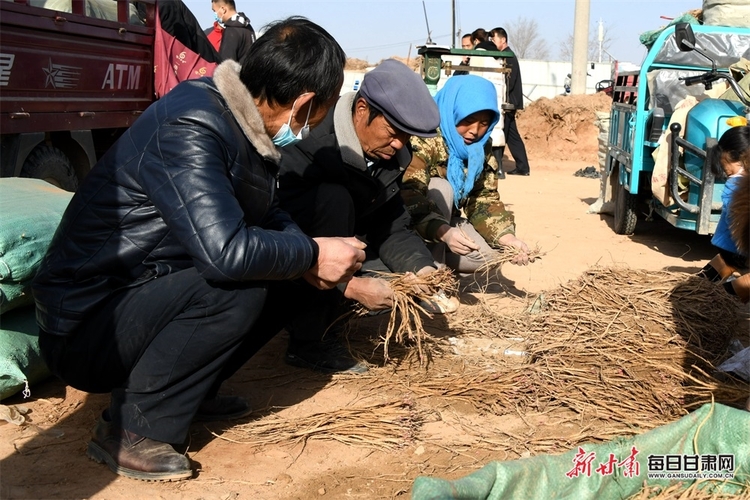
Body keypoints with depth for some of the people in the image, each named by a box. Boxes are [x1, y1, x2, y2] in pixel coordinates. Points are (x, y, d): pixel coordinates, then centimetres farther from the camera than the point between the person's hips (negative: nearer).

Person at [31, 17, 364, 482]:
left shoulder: (235, 116, 0)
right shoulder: (187, 129, -27)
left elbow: (265, 212, 14)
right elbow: (224, 251, -37)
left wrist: (305, 247, -7)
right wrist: (312, 253, -20)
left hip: (140, 296, 9)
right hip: (82, 328, -9)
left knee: (286, 280, 2)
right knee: (240, 287, -29)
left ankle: (189, 389, 10)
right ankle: (129, 430, -14)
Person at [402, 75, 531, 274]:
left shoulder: (481, 147, -3)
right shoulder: (424, 138, -25)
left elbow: (485, 198, -4)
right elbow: (408, 196, -35)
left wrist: (507, 237, -22)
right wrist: (443, 232, -50)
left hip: (445, 219, 6)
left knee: (490, 253, -13)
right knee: (442, 189, -31)